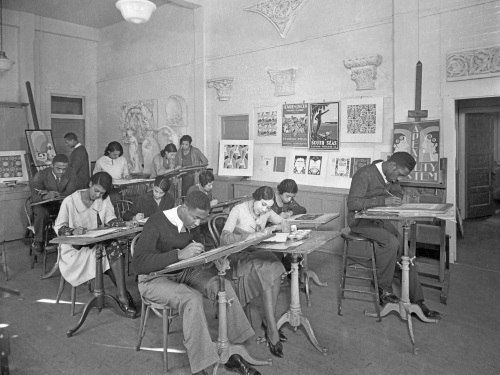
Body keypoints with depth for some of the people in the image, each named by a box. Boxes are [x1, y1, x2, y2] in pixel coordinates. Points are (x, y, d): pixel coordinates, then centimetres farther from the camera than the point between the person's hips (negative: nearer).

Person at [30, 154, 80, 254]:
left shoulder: (71, 173, -9)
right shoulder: (40, 175, -13)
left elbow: (72, 193, -16)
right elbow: (34, 198, -21)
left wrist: (56, 194, -31)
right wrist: (46, 197, -44)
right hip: (45, 205, -1)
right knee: (41, 213, -35)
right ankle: (38, 241, -10)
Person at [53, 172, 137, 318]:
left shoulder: (104, 199, 4)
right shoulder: (70, 201, -9)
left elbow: (110, 219, -2)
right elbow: (58, 227, -9)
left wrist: (125, 224, -24)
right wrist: (73, 231, -31)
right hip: (76, 247, -4)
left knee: (114, 246, -30)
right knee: (112, 251, -28)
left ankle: (122, 295, -30)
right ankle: (123, 295, -16)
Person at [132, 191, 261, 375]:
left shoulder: (192, 223, -2)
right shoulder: (157, 223, -23)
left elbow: (197, 254, 10)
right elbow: (138, 263, -32)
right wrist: (179, 254, -40)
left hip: (183, 272, 6)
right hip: (155, 278, -6)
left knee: (224, 286, -17)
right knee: (191, 299, -35)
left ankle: (232, 352, -10)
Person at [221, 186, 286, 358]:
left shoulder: (266, 211, 5)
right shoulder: (238, 210, -12)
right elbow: (224, 237, -24)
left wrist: (272, 227, -4)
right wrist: (251, 235, -32)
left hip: (257, 253, 6)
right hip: (238, 256, -5)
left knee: (275, 267, -27)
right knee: (266, 271, -31)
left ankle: (268, 322, -14)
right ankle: (272, 331, -24)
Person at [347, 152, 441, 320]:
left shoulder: (390, 175, 5)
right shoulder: (364, 175, -21)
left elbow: (399, 194, 19)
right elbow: (352, 203, -28)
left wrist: (393, 199, -7)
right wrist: (383, 201, -34)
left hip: (378, 219, 8)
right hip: (360, 220, -8)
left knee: (404, 247, -8)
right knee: (391, 242, -29)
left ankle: (417, 301, -2)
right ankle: (383, 289, -8)